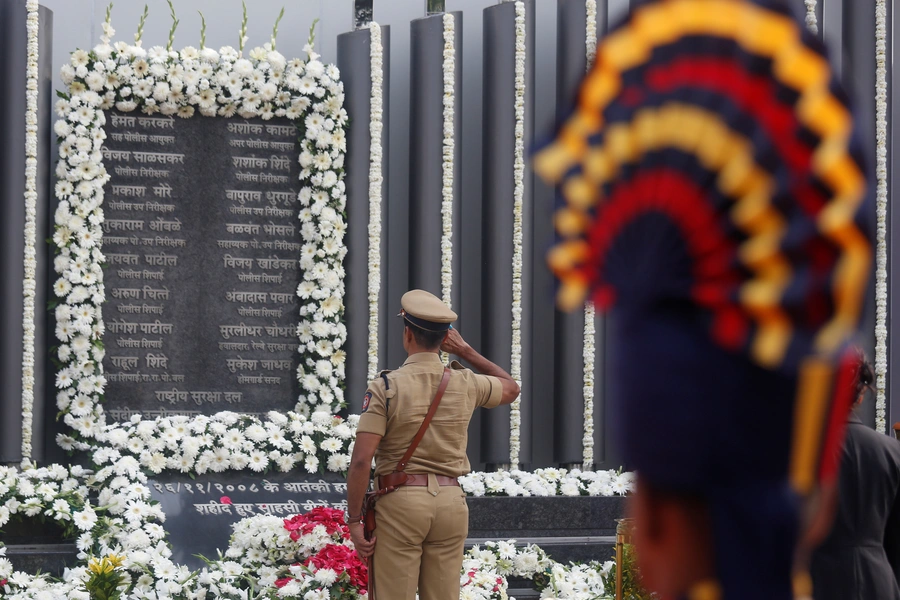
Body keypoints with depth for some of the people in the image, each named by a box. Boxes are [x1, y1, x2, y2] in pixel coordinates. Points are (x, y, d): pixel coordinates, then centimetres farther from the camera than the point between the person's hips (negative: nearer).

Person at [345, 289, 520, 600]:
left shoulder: (385, 387, -11)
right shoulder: (465, 384, 1)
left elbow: (360, 461, -16)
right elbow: (511, 389, 25)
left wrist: (353, 521, -9)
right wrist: (465, 350, 18)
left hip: (399, 504, -4)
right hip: (450, 503, 4)